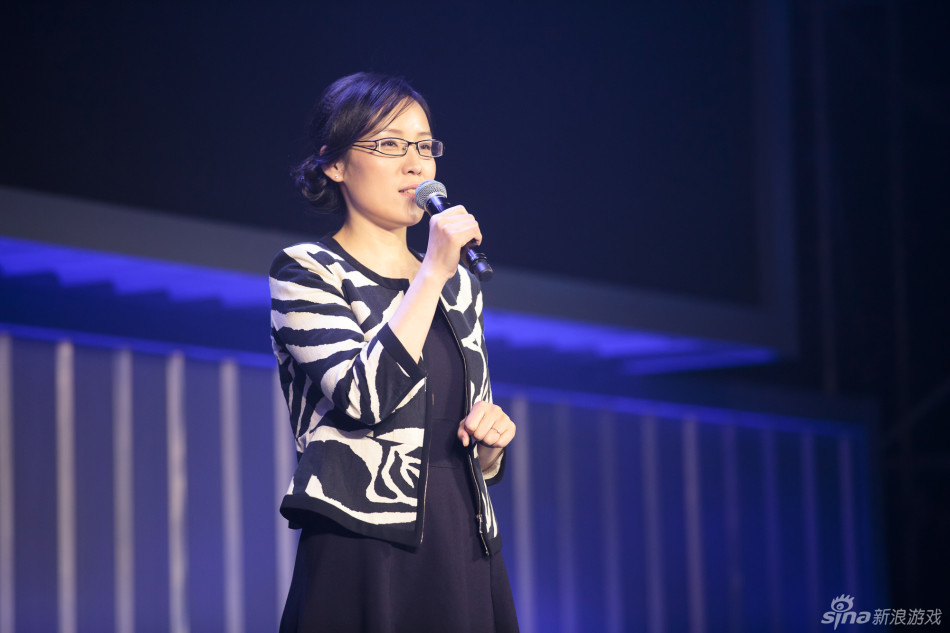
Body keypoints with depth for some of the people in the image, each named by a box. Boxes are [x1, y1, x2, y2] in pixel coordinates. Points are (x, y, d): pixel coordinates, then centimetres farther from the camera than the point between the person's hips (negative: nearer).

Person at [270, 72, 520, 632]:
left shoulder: (458, 285, 17)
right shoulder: (306, 272, 0)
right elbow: (365, 397, -19)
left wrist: (492, 437, 1)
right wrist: (432, 274, -15)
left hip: (467, 558, 6)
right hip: (365, 561, -6)